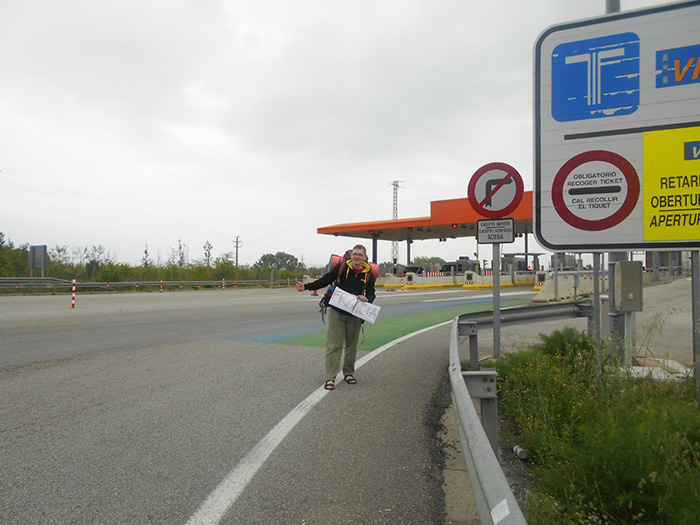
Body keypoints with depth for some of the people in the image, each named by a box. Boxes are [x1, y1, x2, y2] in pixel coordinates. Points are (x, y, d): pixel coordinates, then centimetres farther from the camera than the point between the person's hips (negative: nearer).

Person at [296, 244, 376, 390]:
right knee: (333, 345, -4)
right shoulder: (341, 266, -3)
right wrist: (306, 287, -3)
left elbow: (371, 294, 8)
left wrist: (366, 299, -16)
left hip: (355, 314, 2)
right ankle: (330, 378, 0)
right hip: (337, 312, -2)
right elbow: (325, 280, 3)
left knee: (351, 345, 13)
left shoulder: (368, 274, 2)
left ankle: (349, 373, 29)